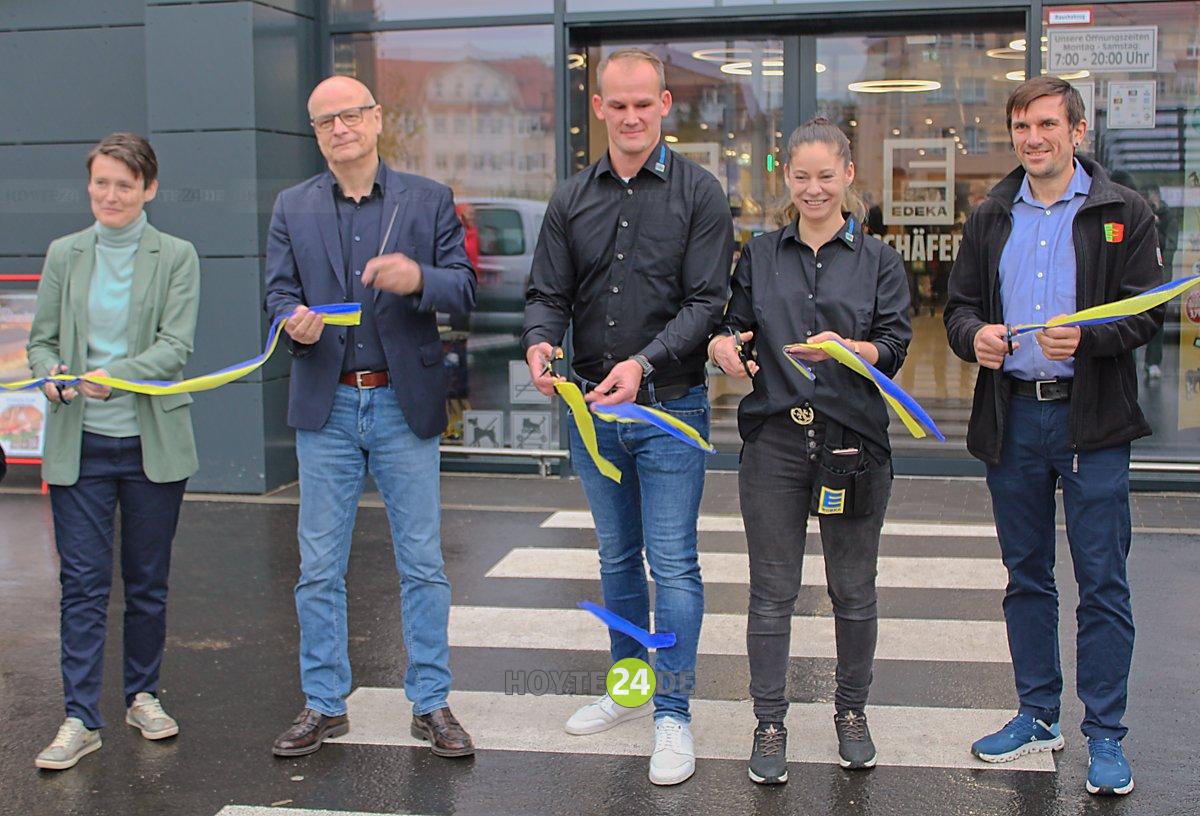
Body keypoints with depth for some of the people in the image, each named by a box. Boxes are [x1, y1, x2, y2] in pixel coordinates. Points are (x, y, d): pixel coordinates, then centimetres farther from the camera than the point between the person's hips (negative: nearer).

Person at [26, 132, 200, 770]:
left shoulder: (176, 257, 2)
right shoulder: (64, 255, 9)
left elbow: (176, 345, -8)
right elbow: (41, 338, 10)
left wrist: (117, 374, -24)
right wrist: (50, 375, -12)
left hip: (153, 442, -1)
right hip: (79, 442, 1)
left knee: (147, 579, 9)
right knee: (82, 581, -1)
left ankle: (142, 695, 26)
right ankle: (81, 720, 3)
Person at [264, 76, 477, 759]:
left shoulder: (429, 201, 3)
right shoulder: (292, 208, 9)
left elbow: (465, 289, -2)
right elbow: (279, 292, 4)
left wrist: (418, 278, -23)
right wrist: (295, 319, -19)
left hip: (406, 403, -1)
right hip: (326, 405, 2)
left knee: (424, 564, 4)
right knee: (320, 567, 7)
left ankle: (431, 704, 16)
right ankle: (324, 704, 20)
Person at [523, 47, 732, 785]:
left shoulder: (698, 192, -5)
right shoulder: (573, 199, 7)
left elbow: (707, 301, -12)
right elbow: (549, 293, 6)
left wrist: (645, 363, -26)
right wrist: (540, 343, -17)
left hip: (670, 406, -4)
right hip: (590, 406, 5)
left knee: (673, 564, -2)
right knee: (617, 557, 17)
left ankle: (673, 714, 9)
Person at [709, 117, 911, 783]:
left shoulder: (877, 259, 5)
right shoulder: (759, 255, 11)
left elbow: (895, 346, -3)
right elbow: (734, 326, 10)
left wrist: (848, 348, -24)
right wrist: (724, 345, -14)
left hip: (853, 440, -1)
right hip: (775, 437, 1)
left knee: (853, 590, 10)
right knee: (772, 592, 4)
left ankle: (851, 711, 28)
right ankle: (769, 723, 15)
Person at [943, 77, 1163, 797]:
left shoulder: (1123, 212, 0)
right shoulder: (992, 217, 12)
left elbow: (1149, 311, -5)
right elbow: (960, 304, 14)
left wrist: (1087, 337, -24)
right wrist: (974, 334, -9)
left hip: (1093, 419, -4)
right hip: (1011, 418, 4)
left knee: (1103, 582, -1)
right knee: (1026, 575, 13)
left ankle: (1105, 736, 9)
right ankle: (1038, 715, 26)